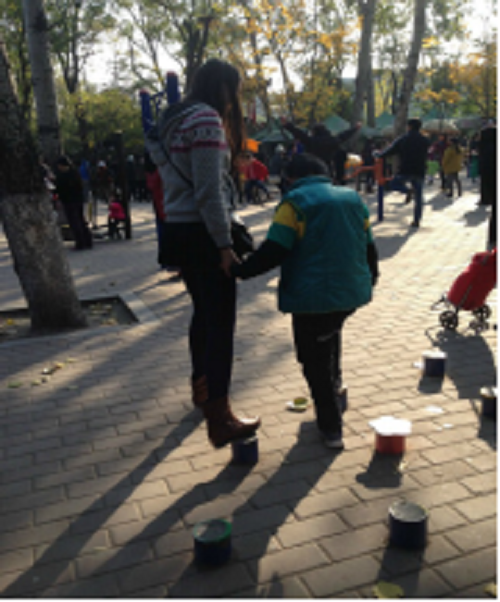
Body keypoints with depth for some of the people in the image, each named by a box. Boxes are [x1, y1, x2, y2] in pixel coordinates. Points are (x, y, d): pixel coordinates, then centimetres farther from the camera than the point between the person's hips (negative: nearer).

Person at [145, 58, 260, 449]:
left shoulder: (175, 120, 17)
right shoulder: (207, 120, -13)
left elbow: (179, 179, 14)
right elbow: (209, 191, -19)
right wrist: (224, 244, -18)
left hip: (179, 230, 10)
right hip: (202, 232, -10)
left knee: (204, 312, 21)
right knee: (220, 321, -8)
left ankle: (201, 386, 37)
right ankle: (220, 420, -6)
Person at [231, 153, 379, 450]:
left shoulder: (295, 203, -7)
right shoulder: (353, 198, 12)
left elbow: (273, 252, -16)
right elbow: (369, 247, 16)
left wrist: (239, 270, -7)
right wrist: (370, 278, 31)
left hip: (312, 297, -6)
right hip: (352, 292, 7)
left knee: (315, 362, 8)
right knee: (331, 330, 35)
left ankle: (331, 428, 13)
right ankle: (335, 382, 45)